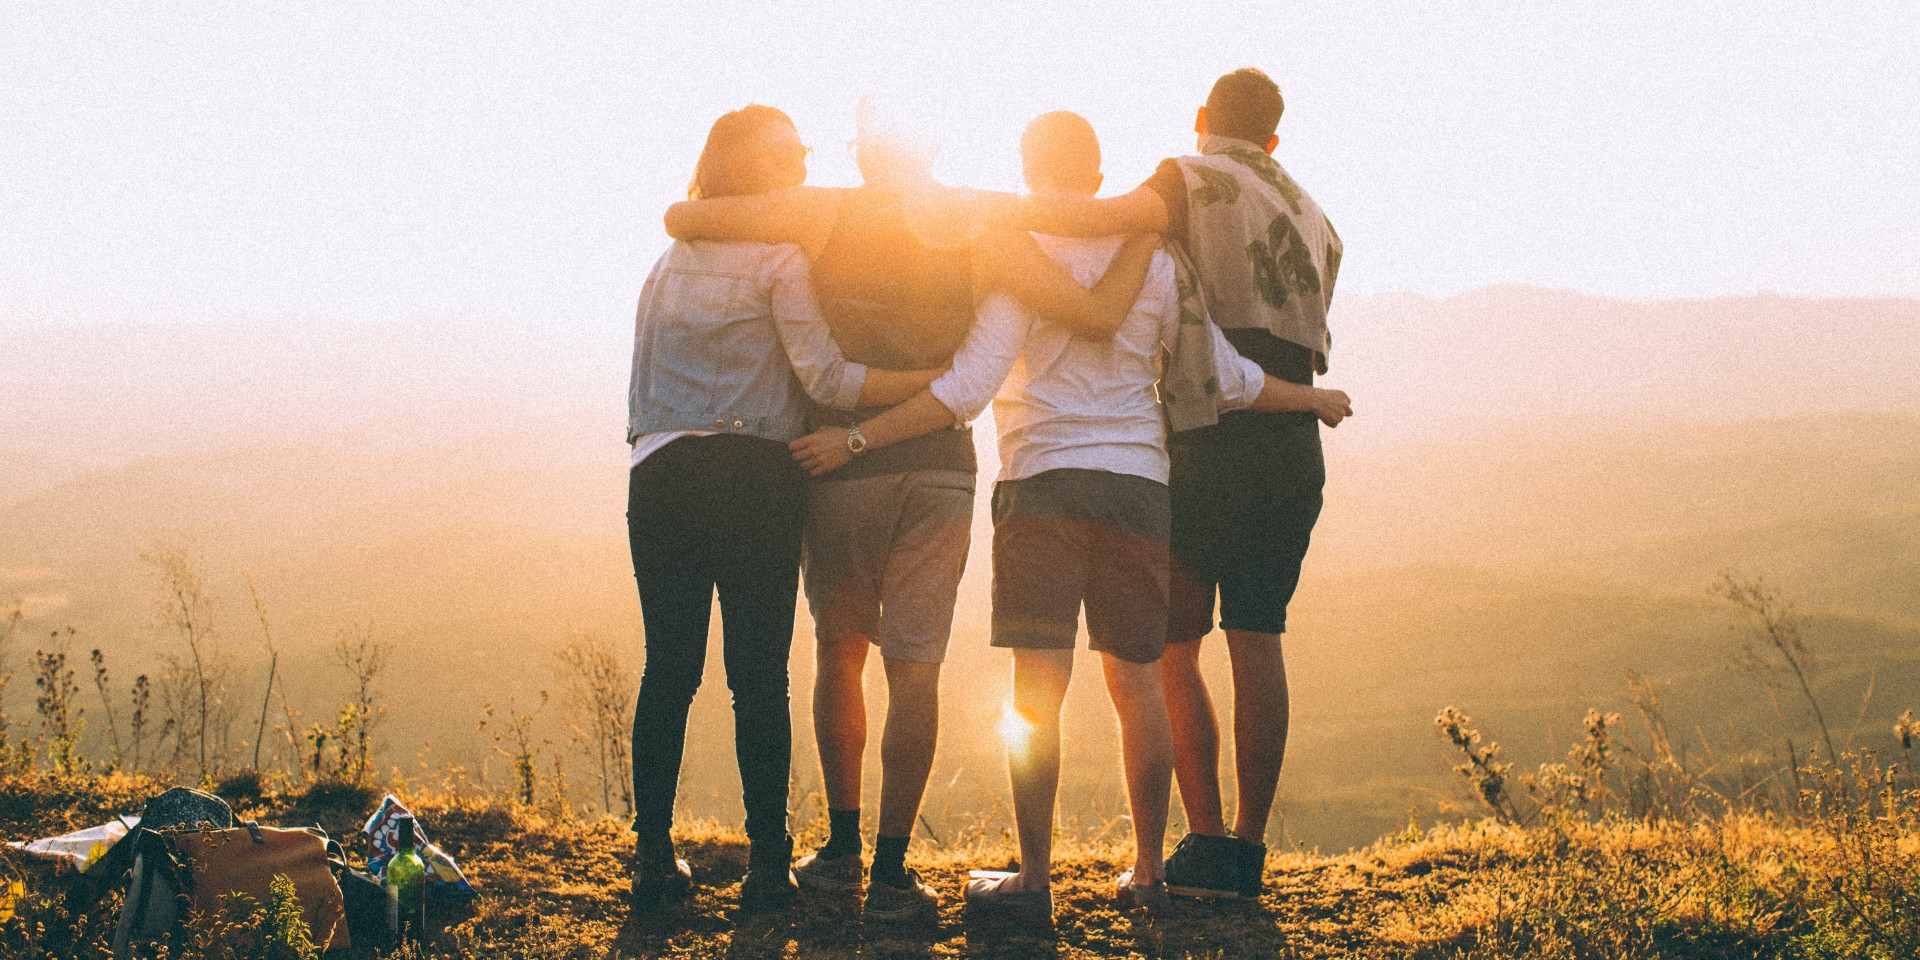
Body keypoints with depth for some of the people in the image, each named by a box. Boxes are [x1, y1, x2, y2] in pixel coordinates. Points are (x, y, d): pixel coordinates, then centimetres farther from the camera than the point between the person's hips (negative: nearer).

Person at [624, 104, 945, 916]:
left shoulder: (669, 260, 19)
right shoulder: (779, 260, -1)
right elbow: (825, 377, -9)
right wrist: (940, 381, -8)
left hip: (660, 475, 5)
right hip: (751, 476, -5)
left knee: (668, 669, 6)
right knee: (759, 673, -1)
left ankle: (653, 857, 7)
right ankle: (766, 864, 0)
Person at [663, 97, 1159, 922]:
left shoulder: (825, 213, -1)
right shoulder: (981, 227, 0)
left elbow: (681, 218, -2)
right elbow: (1098, 317, -5)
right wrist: (1145, 231, 10)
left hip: (839, 462, 0)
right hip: (940, 468, 0)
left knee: (839, 651, 16)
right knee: (914, 666, 2)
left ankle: (842, 851, 18)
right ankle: (891, 872, -1)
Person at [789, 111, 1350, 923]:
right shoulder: (1150, 260, 9)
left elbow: (965, 390, -12)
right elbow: (1226, 377, 12)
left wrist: (857, 440, -10)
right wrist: (1315, 400, 29)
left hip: (1044, 483, -4)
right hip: (1138, 485, 4)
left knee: (1037, 688, -4)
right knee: (1137, 684, 10)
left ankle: (1034, 879, -4)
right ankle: (1146, 873, 15)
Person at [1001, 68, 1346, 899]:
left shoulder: (1195, 181, -2)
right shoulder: (1312, 220, 20)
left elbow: (1117, 216, -23)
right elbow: (1303, 340, 17)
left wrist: (992, 206, -22)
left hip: (1210, 447, -6)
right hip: (1295, 449, 6)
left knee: (1171, 646, 2)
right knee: (1257, 642, 7)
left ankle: (1209, 841, -4)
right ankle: (1249, 847, 7)